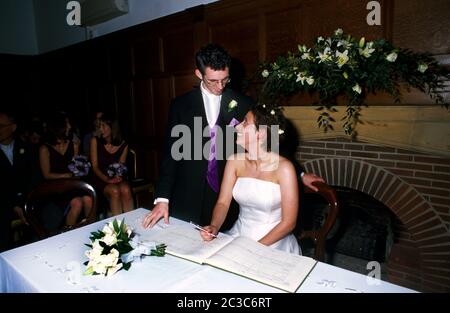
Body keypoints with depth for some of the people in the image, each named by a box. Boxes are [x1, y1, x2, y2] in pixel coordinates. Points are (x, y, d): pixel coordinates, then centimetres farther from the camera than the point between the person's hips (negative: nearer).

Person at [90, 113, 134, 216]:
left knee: (126, 190, -32)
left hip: (116, 178, 1)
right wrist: (107, 179, -19)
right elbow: (95, 166, -4)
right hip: (100, 179, -1)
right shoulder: (95, 141, -1)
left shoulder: (123, 145, 2)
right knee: (114, 191, -32)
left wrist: (118, 176, -14)